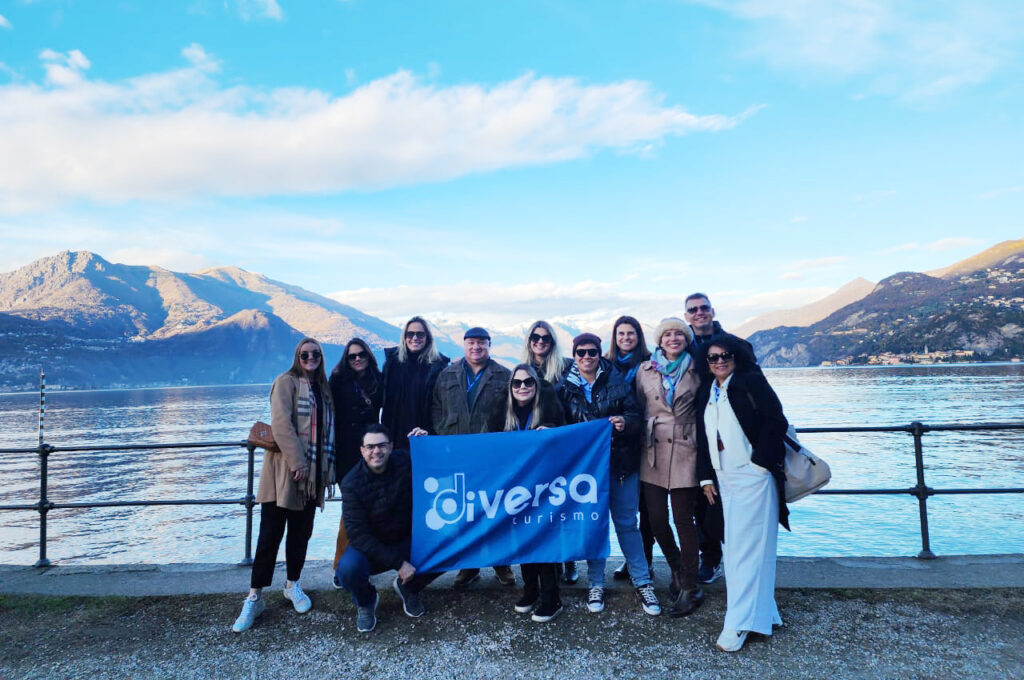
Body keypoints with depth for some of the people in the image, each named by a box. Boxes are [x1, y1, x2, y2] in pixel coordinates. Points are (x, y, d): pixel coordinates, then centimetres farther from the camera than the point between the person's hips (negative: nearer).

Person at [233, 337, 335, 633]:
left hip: (312, 475, 6)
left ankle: (293, 585, 30)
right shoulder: (286, 382, -4)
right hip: (283, 472, -5)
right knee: (270, 534, -1)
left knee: (301, 533, 13)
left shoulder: (323, 388, 15)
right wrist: (297, 463, -19)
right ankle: (254, 598, 9)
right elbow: (281, 423, -15)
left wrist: (327, 469, 8)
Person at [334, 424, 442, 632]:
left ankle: (409, 588, 11)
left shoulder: (406, 462, -11)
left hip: (407, 541, 2)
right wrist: (397, 563, -26)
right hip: (370, 547, -2)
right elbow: (358, 534, -21)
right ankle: (365, 602, 6)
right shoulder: (352, 483, -17)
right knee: (348, 568, -33)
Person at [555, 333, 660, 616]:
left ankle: (642, 582, 21)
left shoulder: (616, 380, 1)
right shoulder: (564, 388, 2)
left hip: (620, 462, 0)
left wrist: (625, 422, -22)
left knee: (627, 523, 8)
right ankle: (596, 584, 25)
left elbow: (635, 413, -2)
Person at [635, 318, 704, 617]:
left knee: (683, 520, -1)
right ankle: (678, 571, 31)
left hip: (684, 452, -2)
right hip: (653, 452, 2)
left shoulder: (696, 371, 4)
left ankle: (689, 587, 14)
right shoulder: (645, 370, 8)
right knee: (656, 519, 4)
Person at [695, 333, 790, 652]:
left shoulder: (751, 381, -4)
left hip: (754, 474, -6)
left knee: (747, 545, -5)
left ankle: (740, 622, 1)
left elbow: (776, 421, -12)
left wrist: (761, 461, -13)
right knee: (735, 544, 8)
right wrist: (706, 477, 11)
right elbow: (702, 438, 15)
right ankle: (761, 611, 21)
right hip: (724, 478, 7)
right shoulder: (705, 393, 14)